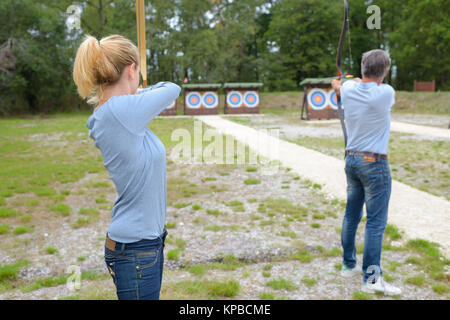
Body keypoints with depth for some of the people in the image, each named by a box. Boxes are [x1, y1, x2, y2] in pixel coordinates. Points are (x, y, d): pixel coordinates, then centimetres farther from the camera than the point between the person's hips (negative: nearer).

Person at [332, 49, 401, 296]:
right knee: (376, 222, -1)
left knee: (351, 215, 15)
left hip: (352, 160, 6)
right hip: (374, 164, -6)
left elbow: (338, 86, 24)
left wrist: (339, 83, 47)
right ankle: (371, 278, 3)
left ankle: (348, 264, 27)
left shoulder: (349, 89, -1)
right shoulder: (386, 93, -15)